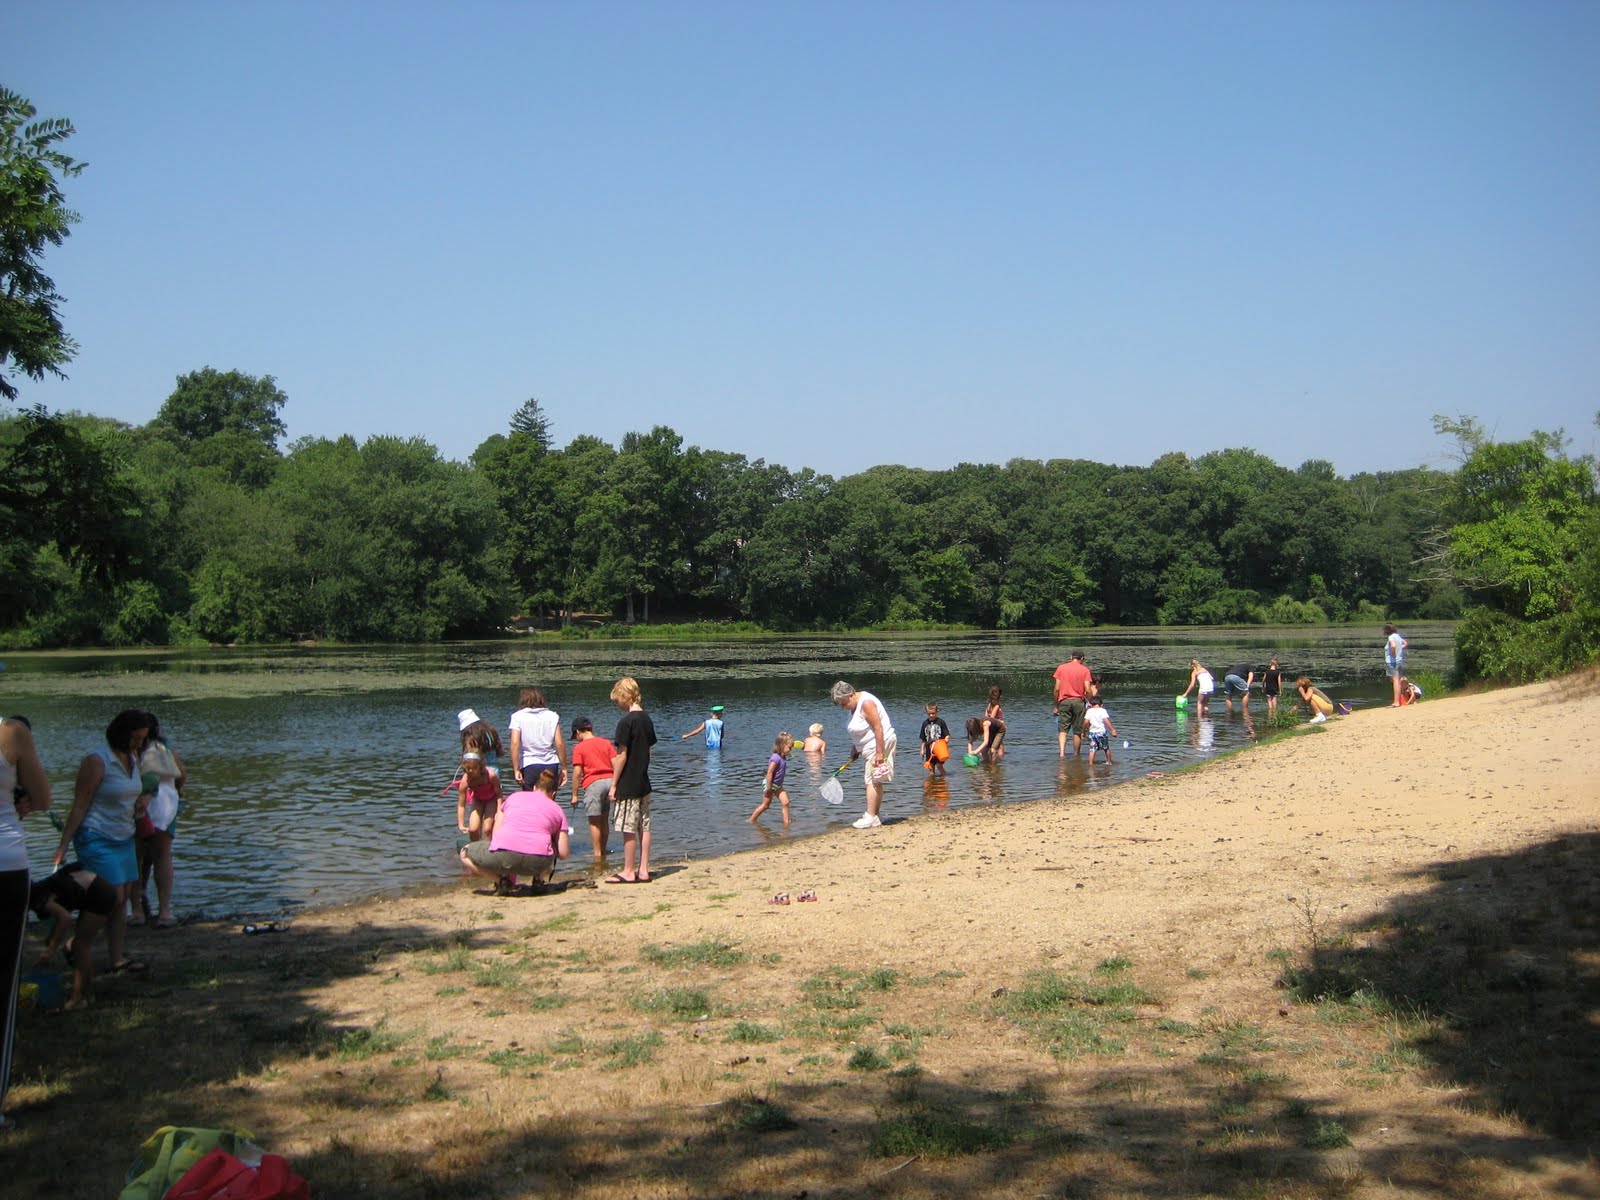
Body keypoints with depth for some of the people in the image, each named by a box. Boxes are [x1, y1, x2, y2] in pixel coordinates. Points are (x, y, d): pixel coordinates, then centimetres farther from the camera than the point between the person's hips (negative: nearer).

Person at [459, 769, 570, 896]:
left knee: (464, 853, 25)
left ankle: (502, 880, 7)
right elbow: (563, 854, 16)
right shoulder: (557, 810, 20)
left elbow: (495, 835, 24)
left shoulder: (514, 796, 23)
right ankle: (540, 880, 15)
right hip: (537, 862, 2)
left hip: (503, 857, -2)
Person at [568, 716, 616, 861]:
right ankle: (603, 854, 22)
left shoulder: (579, 747, -1)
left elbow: (577, 772, -5)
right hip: (610, 781, 5)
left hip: (592, 784, -5)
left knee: (594, 822, 3)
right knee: (604, 820, 15)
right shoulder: (606, 743, 12)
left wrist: (574, 795, 0)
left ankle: (597, 855, 3)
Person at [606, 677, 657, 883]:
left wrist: (613, 785, -10)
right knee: (644, 827, 9)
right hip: (644, 783, 8)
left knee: (628, 829, -1)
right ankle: (643, 870, 13)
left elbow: (622, 756, -16)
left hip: (628, 785, -8)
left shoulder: (626, 722, -16)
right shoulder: (647, 719, 8)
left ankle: (628, 872, 4)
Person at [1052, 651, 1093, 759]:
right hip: (1078, 701, -1)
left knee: (1062, 730, 0)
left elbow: (1057, 689, 1)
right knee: (1077, 732, 9)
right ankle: (1076, 756, 16)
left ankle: (1062, 753, -19)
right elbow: (1087, 690, -9)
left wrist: (1056, 706, 7)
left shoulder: (1061, 668, 4)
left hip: (1064, 701, 1)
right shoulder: (1085, 670, 0)